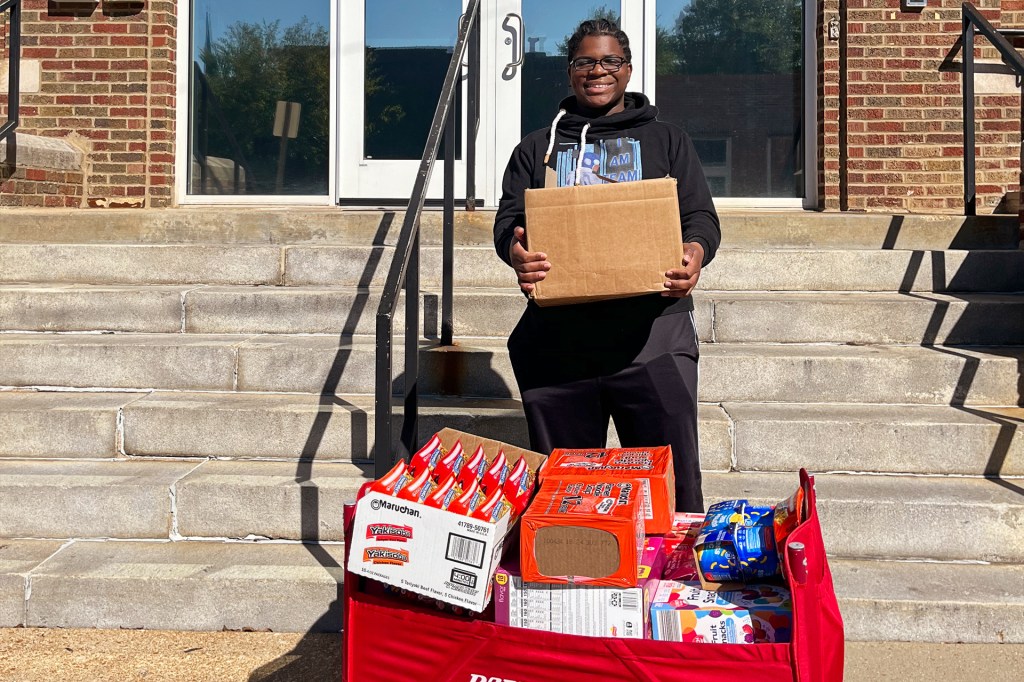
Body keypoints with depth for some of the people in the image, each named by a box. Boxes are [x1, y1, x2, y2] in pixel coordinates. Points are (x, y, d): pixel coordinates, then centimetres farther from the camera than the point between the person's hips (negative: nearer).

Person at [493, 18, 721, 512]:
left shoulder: (666, 141, 17)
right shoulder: (537, 148, 20)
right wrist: (514, 250, -14)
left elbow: (702, 216, 10)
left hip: (651, 332, -1)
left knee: (672, 476, -3)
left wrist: (695, 250, -14)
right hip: (556, 336, 2)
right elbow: (508, 219, 11)